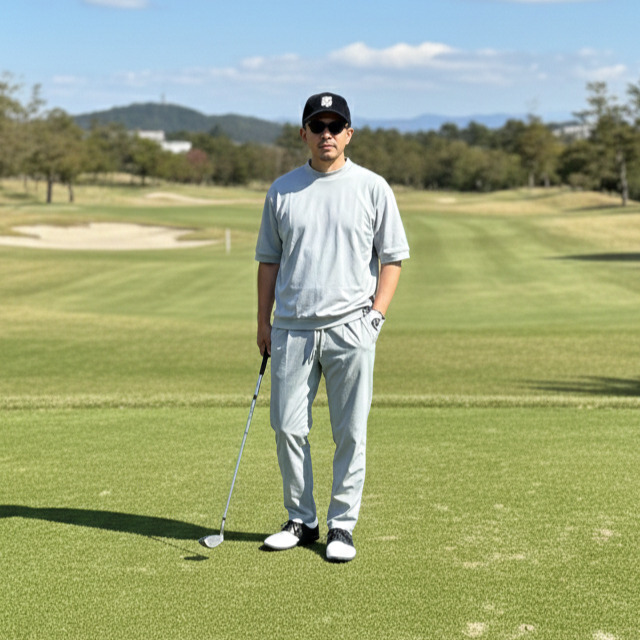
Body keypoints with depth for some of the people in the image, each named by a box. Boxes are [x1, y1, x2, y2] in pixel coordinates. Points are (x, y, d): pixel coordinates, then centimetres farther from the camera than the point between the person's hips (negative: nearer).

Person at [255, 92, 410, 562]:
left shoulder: (372, 187, 3)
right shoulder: (282, 189, 10)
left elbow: (392, 257, 5)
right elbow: (269, 259, 13)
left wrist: (376, 313, -6)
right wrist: (264, 321, 7)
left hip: (350, 329, -2)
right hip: (292, 329, 2)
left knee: (350, 433, 1)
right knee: (288, 428, 4)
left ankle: (342, 525, 13)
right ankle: (301, 521, 19)